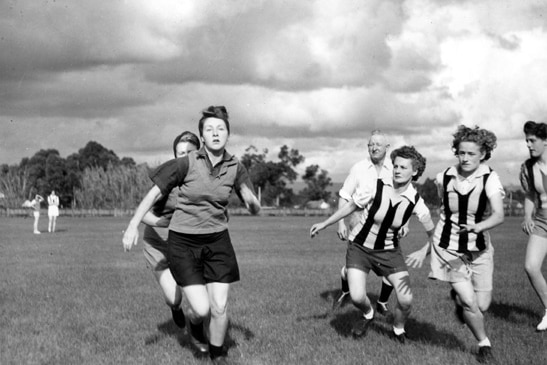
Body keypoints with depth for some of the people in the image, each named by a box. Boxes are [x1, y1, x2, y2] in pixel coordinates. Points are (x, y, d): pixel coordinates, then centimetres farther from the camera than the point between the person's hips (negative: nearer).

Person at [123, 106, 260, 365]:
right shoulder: (186, 164, -15)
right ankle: (194, 326, 31)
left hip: (217, 242, 3)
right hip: (183, 243, -3)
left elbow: (255, 210, -1)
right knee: (201, 309, -8)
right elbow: (154, 193, -9)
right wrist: (133, 225, -16)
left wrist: (251, 199, -24)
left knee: (220, 308, -1)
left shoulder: (236, 168, -5)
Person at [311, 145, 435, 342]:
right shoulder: (375, 187, -19)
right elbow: (351, 206, -3)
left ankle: (398, 329, 25)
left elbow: (432, 232, -4)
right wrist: (324, 224, 2)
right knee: (357, 297, -16)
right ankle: (368, 314, 24)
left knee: (406, 300, -10)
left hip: (388, 251, 1)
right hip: (360, 246, -1)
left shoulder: (415, 201, -15)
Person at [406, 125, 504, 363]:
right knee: (469, 302, -11)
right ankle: (484, 344, 15)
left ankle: (457, 295, 35)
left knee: (482, 305, 0)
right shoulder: (445, 178, -5)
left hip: (479, 250, 0)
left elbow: (499, 215, -29)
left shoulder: (489, 179, -15)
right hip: (448, 248, 0)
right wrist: (426, 249, 14)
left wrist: (476, 228, -47)